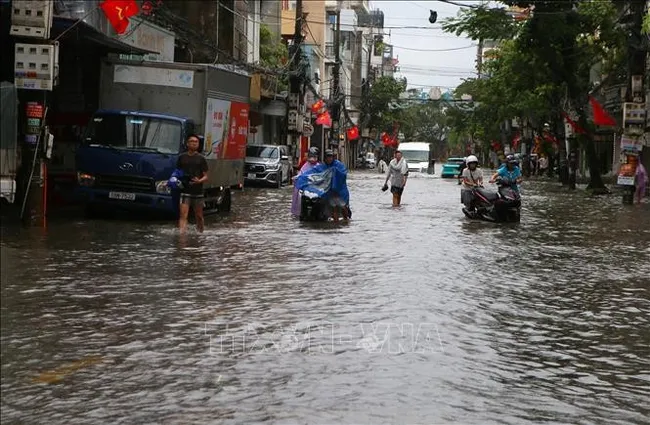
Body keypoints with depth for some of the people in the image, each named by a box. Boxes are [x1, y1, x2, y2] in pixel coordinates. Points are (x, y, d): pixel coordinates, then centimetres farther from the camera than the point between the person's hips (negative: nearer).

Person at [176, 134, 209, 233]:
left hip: (198, 191, 0)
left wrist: (199, 181, -19)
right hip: (185, 191, 0)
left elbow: (206, 177, 2)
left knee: (199, 216, 12)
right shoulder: (182, 157, 7)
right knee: (183, 215, -13)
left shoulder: (201, 159, 3)